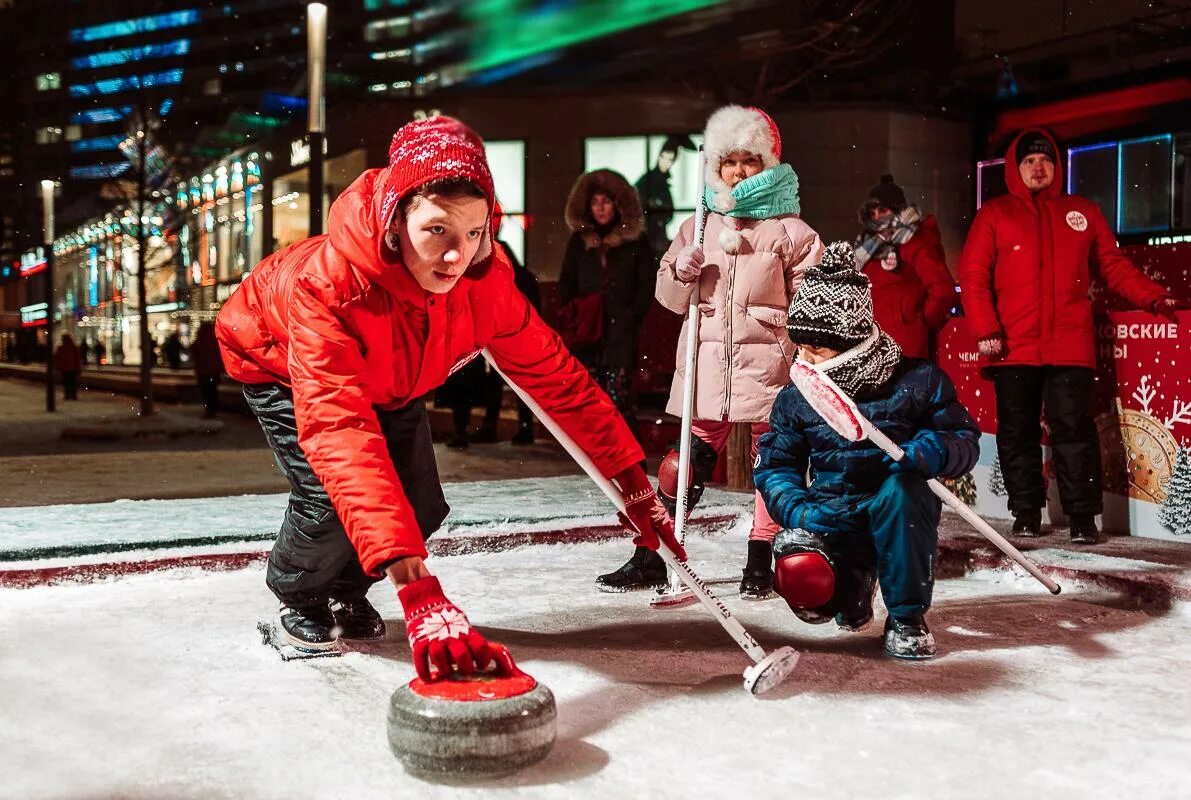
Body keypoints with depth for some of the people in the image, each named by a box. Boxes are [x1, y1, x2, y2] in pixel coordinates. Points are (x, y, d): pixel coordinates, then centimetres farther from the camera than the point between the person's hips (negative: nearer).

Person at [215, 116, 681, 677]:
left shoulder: (484, 277, -31)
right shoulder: (327, 285, -46)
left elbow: (554, 374, -21)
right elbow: (341, 432, -56)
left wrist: (634, 485, -22)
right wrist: (415, 589, -64)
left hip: (384, 377, 4)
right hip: (275, 359, -4)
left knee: (421, 505, -6)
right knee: (329, 501, -20)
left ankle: (346, 588, 27)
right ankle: (297, 596, 16)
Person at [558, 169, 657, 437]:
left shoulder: (636, 241, 4)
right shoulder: (579, 240, 13)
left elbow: (647, 286, 3)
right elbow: (566, 282, 16)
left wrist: (632, 317, -6)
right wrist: (570, 316, 3)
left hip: (620, 333, -3)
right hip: (586, 332, 3)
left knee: (619, 396, -10)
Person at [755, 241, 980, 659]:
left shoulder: (918, 381, -8)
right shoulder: (796, 398, -1)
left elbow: (965, 440, -4)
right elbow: (773, 466, 2)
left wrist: (930, 452, -27)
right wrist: (799, 511, -17)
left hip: (900, 514, -1)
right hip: (831, 514, 2)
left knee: (900, 489, -36)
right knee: (807, 593, -26)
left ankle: (907, 616, -16)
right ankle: (853, 586, 16)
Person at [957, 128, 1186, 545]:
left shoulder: (1084, 213, 14)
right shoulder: (994, 214, 7)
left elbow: (1113, 266, 15)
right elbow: (973, 274, 1)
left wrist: (1153, 297, 0)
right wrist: (986, 330, -9)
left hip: (1070, 346, 1)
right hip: (1013, 348, 0)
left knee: (1074, 429, -4)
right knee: (1017, 433, 6)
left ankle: (1083, 516, 2)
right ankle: (1026, 513, 16)